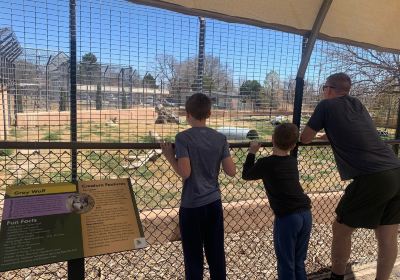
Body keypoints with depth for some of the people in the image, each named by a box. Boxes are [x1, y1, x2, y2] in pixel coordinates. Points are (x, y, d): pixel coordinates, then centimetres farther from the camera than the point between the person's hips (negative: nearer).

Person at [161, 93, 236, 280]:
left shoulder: (183, 137, -12)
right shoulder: (220, 138, 0)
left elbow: (185, 172, -19)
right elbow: (231, 172, -1)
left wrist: (170, 156, -4)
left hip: (192, 206, -4)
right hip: (214, 203, 4)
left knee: (193, 257, 10)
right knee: (216, 254, 16)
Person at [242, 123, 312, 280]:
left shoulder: (265, 163, -9)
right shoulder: (293, 162, 7)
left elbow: (246, 175, 9)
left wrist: (252, 153, 16)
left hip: (287, 217, -6)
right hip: (306, 214, 6)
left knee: (286, 265, 9)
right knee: (299, 263, 20)